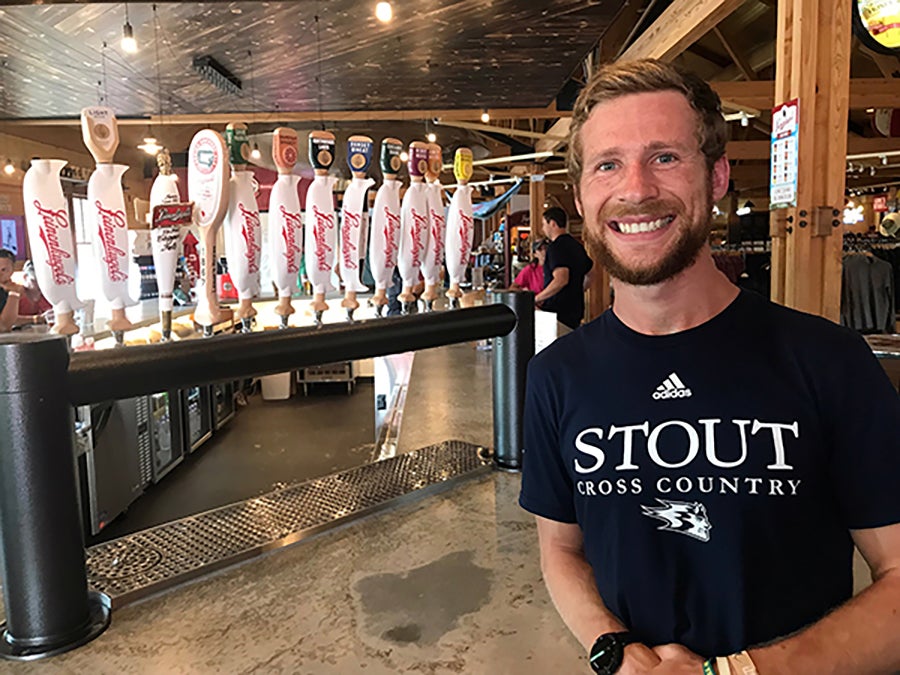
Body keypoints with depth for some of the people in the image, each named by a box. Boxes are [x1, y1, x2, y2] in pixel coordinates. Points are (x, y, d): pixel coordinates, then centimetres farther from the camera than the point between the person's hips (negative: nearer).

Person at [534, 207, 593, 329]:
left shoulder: (557, 247, -14)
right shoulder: (577, 245, 15)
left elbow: (561, 280, -25)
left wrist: (537, 298, -16)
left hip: (559, 311, -9)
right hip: (576, 309, 9)